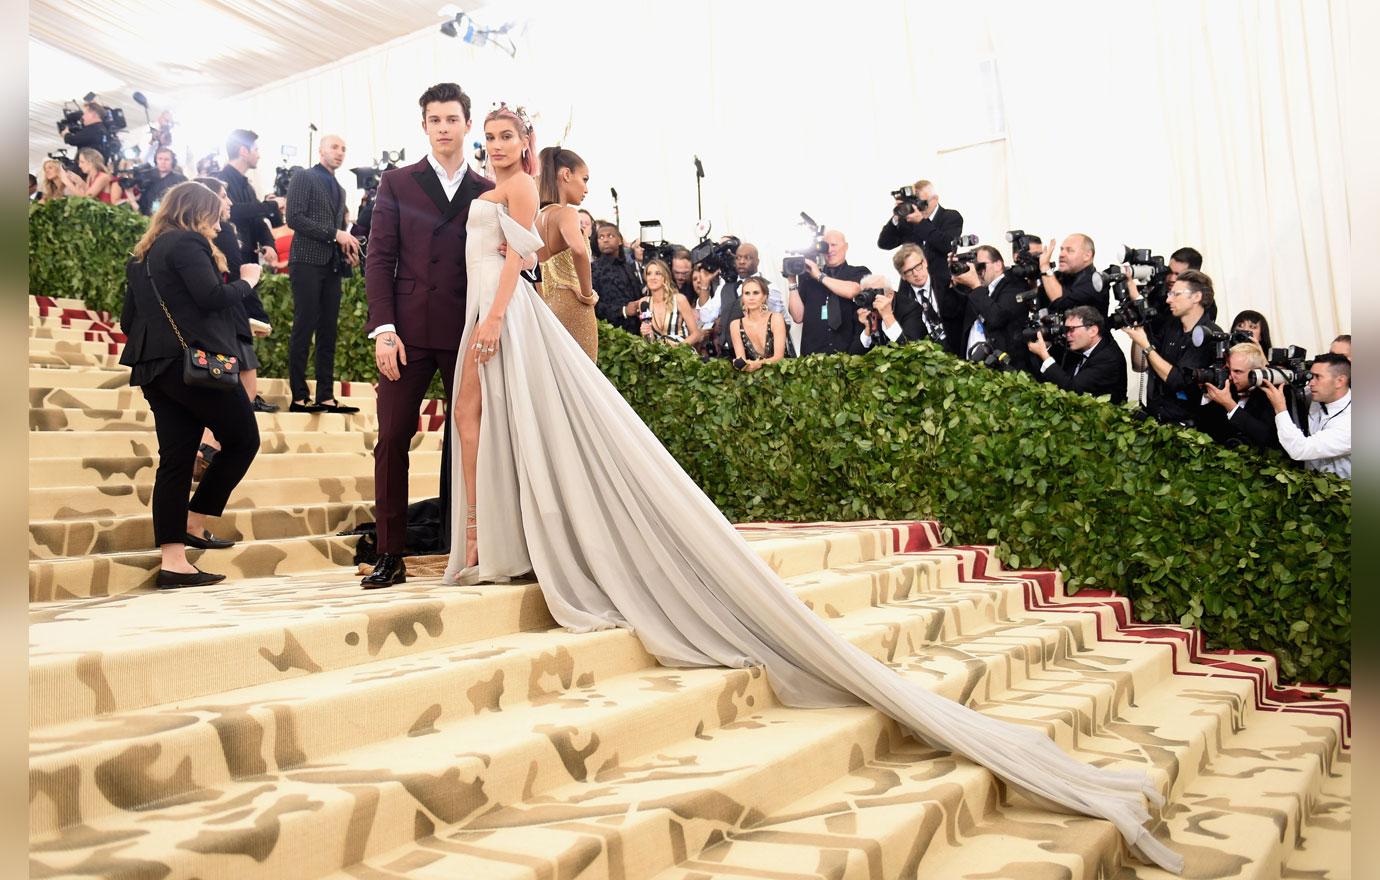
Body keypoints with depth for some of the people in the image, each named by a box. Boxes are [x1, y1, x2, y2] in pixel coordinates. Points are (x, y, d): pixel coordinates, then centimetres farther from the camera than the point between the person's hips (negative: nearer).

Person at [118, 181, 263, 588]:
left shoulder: (142, 255, 21)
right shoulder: (188, 243, -5)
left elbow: (128, 319, 21)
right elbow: (211, 297, -18)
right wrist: (246, 280, -2)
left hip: (154, 369, 9)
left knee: (175, 459, 4)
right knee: (243, 439, 5)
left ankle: (172, 561, 0)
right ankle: (194, 523, 5)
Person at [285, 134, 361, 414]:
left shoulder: (340, 190, 23)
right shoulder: (304, 178, 0)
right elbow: (294, 218, -12)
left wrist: (347, 250, 5)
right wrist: (335, 234, -14)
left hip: (332, 266, 7)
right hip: (308, 262, -7)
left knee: (328, 332, 3)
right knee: (304, 329, -6)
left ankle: (326, 396, 4)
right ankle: (299, 397, -3)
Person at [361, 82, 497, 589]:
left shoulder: (488, 192, 12)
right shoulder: (397, 183, 9)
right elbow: (380, 258, 3)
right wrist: (383, 328, -8)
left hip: (468, 332, 1)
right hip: (408, 331, -1)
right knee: (392, 439, -3)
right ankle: (390, 556, 4)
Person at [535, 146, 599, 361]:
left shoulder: (539, 216, 12)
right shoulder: (566, 213, -12)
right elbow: (578, 250, -31)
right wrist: (588, 293, -19)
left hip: (547, 305, 8)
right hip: (572, 309, -8)